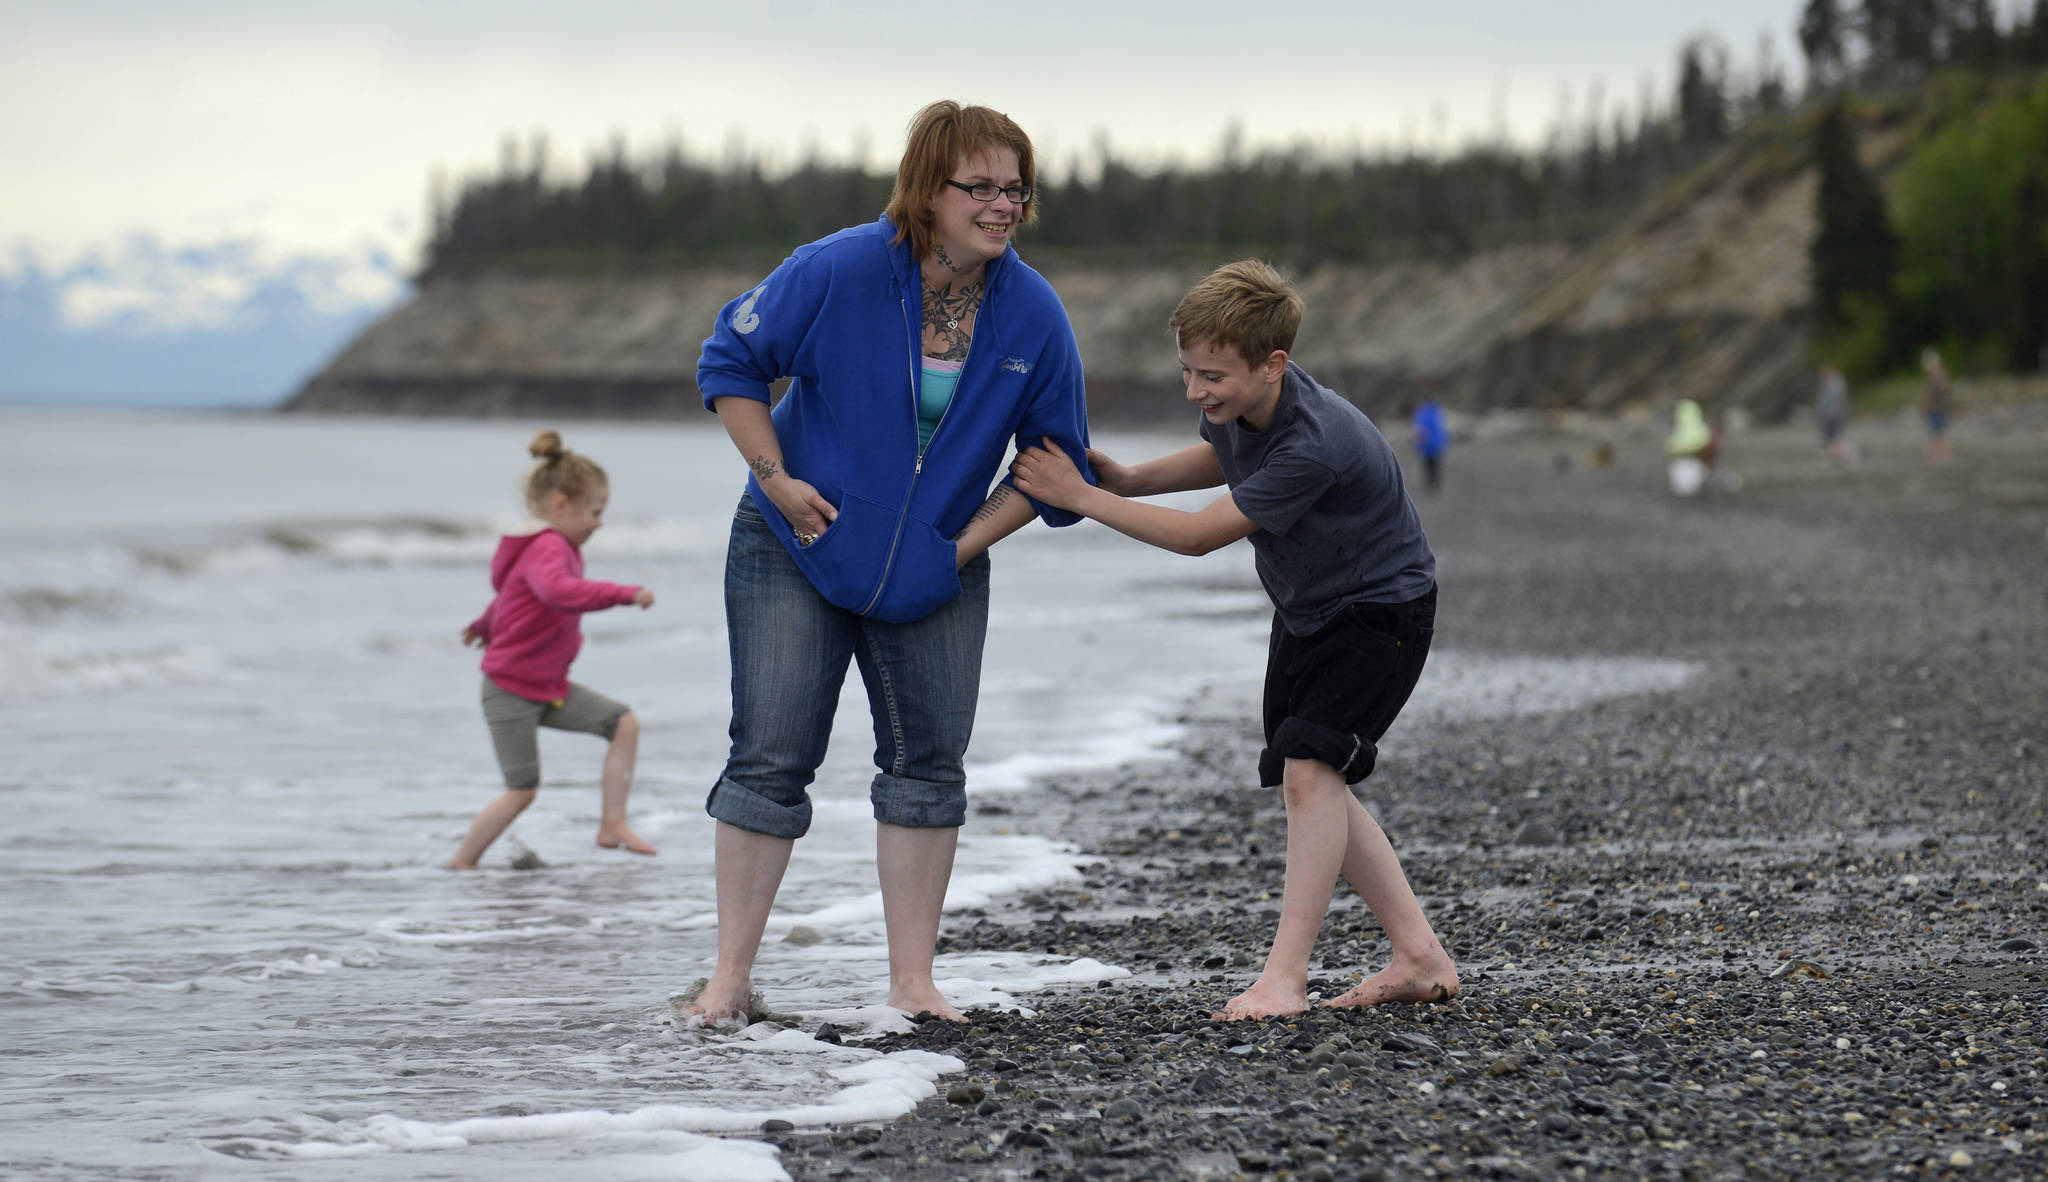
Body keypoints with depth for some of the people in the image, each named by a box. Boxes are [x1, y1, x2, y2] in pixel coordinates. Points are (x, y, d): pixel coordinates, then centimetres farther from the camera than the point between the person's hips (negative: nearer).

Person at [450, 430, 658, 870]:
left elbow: (509, 594, 30)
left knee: (625, 723, -3)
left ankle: (613, 824, -1)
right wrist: (624, 594, -49)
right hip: (511, 691, -10)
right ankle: (461, 865, 7)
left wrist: (486, 626, 47)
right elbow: (558, 590, -46)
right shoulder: (547, 549, -21)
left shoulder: (560, 549, 11)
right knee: (522, 789, -7)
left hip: (550, 686, 10)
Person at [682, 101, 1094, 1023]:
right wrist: (778, 480, -11)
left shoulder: (1034, 315, -11)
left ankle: (912, 980, 12)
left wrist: (967, 542, -7)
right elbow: (730, 362, -8)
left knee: (928, 762, 3)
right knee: (770, 758, -5)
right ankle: (730, 977, 2)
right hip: (796, 549, -3)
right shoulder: (838, 272, -19)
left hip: (935, 571, 3)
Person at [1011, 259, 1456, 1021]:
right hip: (1305, 610, 9)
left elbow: (1199, 535, -31)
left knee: (1310, 770, -22)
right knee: (1306, 785, 9)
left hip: (1380, 610, -9)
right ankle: (1421, 959, 16)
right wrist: (1129, 479, -2)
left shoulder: (1315, 446, -36)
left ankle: (1284, 975, -20)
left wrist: (1081, 496, -27)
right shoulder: (1236, 404, -11)